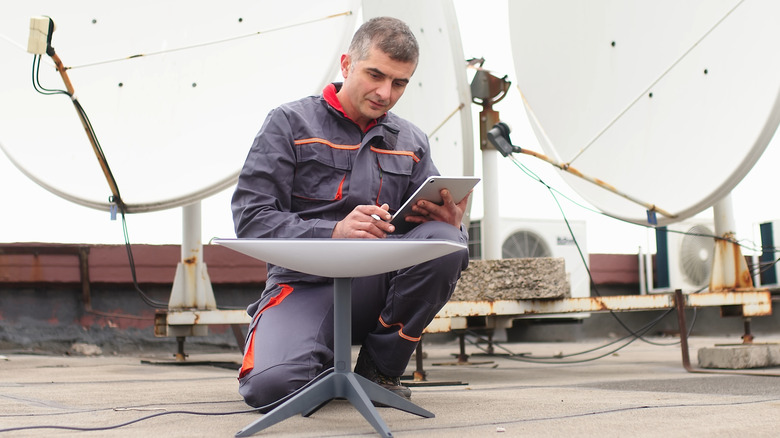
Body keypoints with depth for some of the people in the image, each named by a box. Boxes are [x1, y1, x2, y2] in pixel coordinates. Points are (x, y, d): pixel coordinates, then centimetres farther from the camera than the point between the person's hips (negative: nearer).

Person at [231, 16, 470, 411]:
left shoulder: (411, 143, 14)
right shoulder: (290, 123, 1)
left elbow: (434, 220, 12)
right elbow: (251, 216, -8)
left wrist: (450, 224, -15)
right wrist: (334, 231, -24)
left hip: (376, 284, 4)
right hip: (305, 286, -3)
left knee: (444, 241, -26)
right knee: (270, 386, -32)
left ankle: (379, 369, -7)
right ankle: (325, 364, 8)